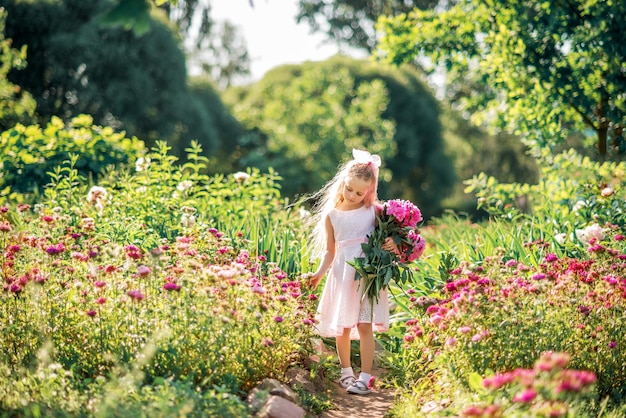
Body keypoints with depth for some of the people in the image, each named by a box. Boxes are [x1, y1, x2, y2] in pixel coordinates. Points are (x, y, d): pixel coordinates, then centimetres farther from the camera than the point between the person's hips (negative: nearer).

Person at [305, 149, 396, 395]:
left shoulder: (374, 211, 1)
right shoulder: (331, 215, 4)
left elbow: (387, 236, 7)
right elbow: (329, 251, 7)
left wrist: (392, 244, -17)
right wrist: (320, 273, -7)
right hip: (342, 275, 2)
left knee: (365, 326, -5)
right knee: (343, 327, 6)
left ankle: (365, 378, -2)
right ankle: (346, 372, 24)